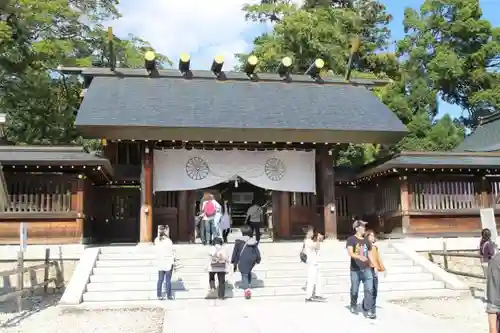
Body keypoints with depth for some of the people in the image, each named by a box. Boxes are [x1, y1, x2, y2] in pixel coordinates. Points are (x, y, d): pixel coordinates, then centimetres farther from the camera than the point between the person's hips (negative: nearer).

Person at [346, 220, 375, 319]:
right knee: (355, 290, 9)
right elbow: (350, 253, -20)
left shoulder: (366, 241, 11)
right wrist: (360, 257, -38)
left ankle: (369, 311, -5)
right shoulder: (351, 239, -6)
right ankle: (353, 306, 31)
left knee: (369, 289, -7)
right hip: (355, 270, -4)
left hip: (367, 269, 4)